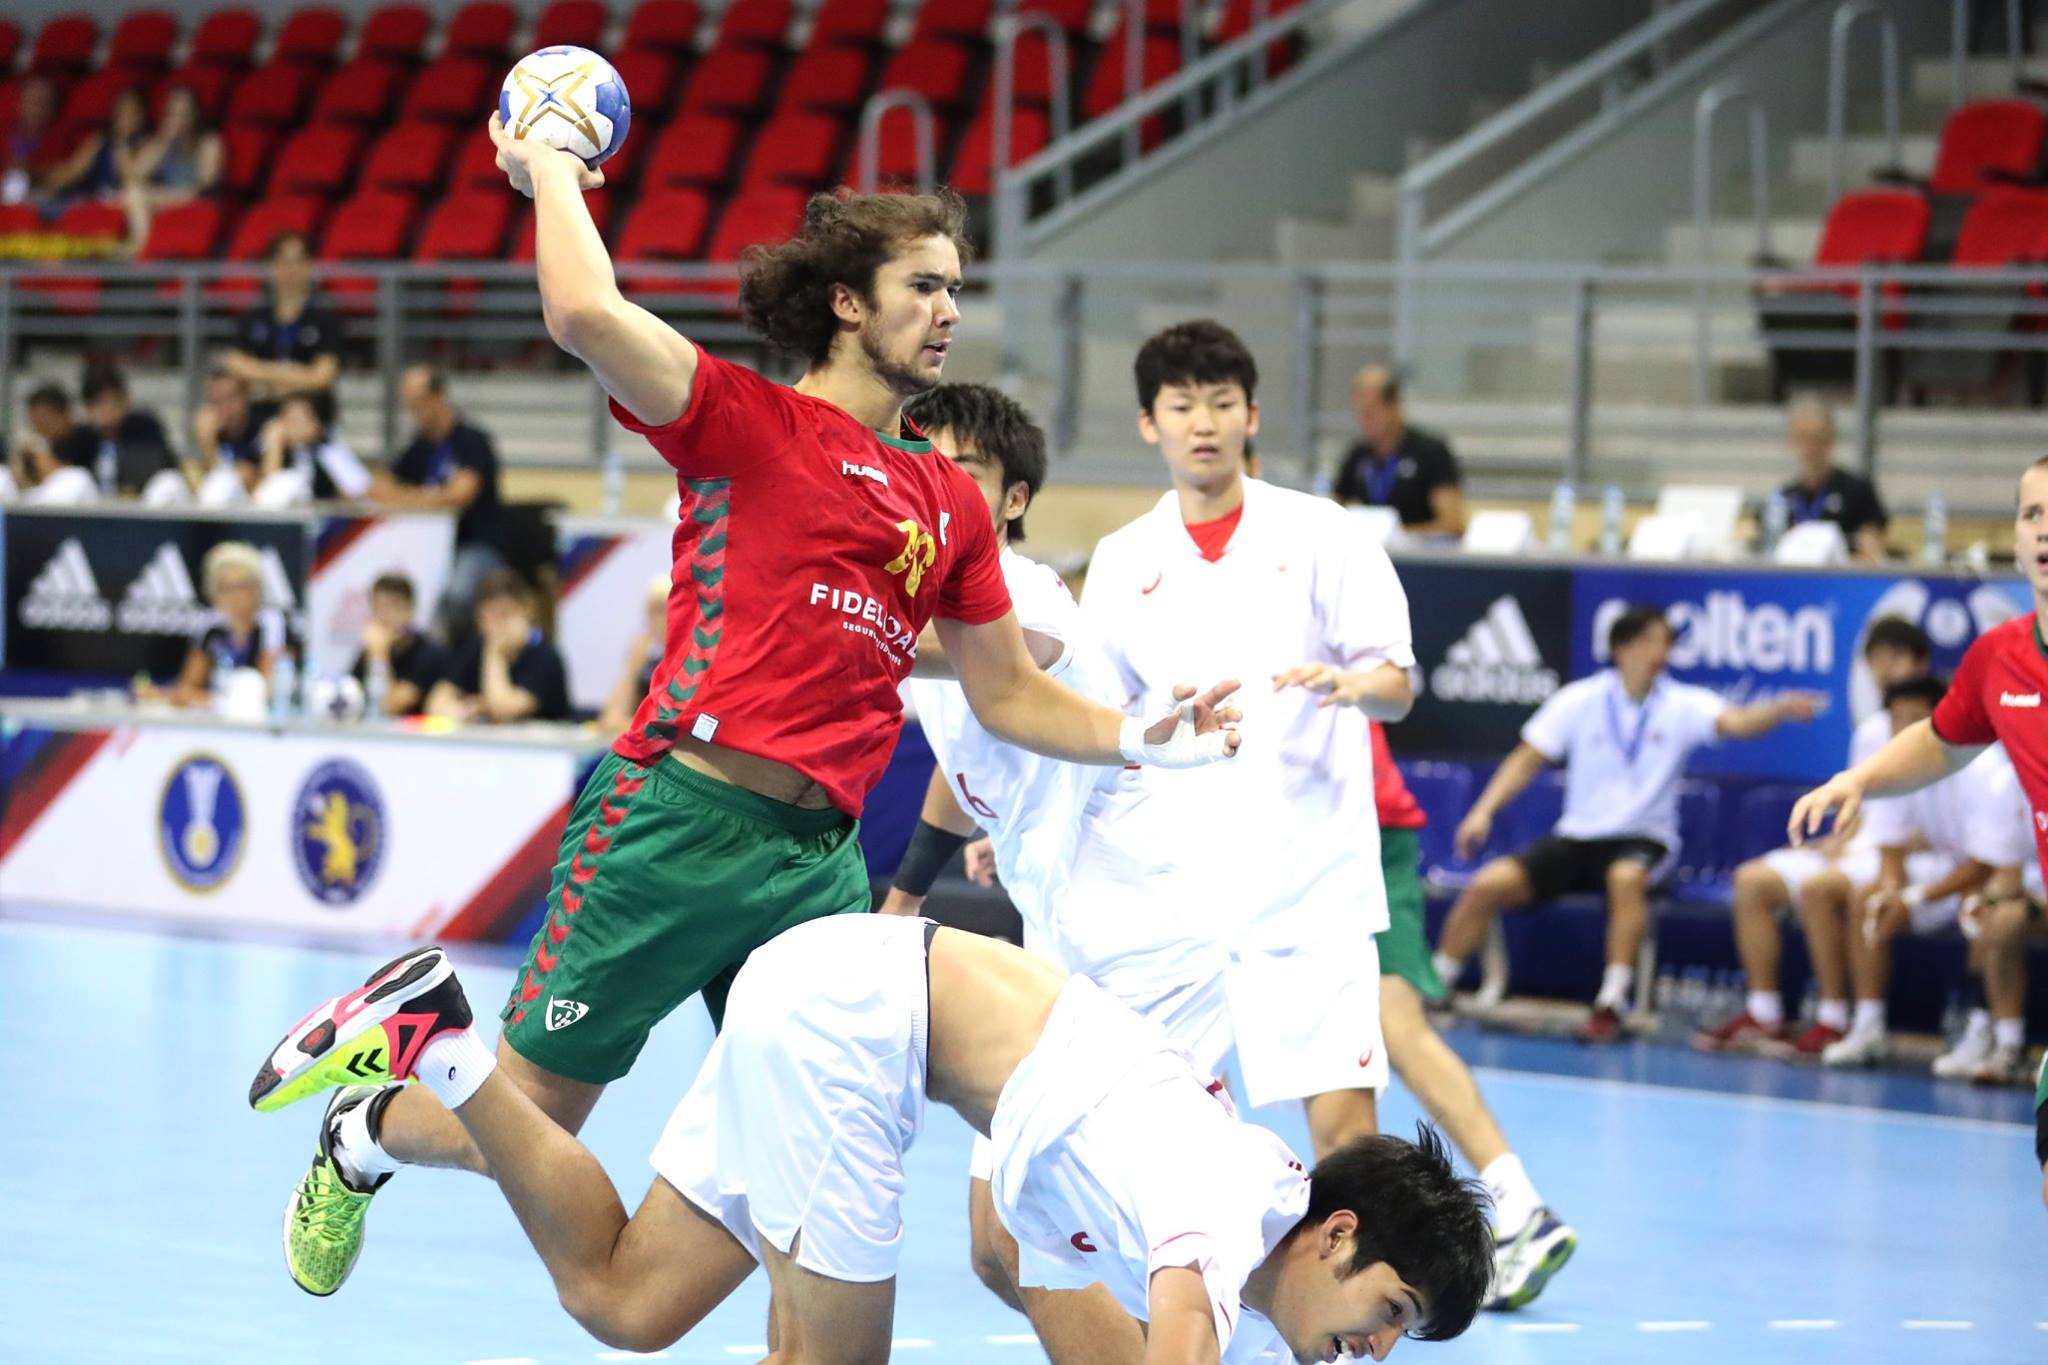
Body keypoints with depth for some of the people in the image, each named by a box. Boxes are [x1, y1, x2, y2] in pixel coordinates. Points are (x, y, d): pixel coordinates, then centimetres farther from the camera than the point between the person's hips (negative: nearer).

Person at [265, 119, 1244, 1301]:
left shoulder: (952, 504, 16)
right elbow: (587, 316, -19)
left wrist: (1143, 741, 5)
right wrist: (552, 174, -4)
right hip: (677, 826, -5)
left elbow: (1010, 697, 21)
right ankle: (361, 1135, 34)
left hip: (818, 858, 5)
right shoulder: (747, 422, -3)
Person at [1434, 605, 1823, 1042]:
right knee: (1489, 883, -18)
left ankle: (1611, 1006, -34)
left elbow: (1735, 722, -21)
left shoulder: (1682, 705, -4)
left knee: (1626, 876, -39)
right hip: (1576, 838, 2)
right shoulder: (1578, 700, 0)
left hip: (1643, 841, -2)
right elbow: (1526, 760, 4)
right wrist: (1484, 810, -8)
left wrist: (1780, 710, -42)